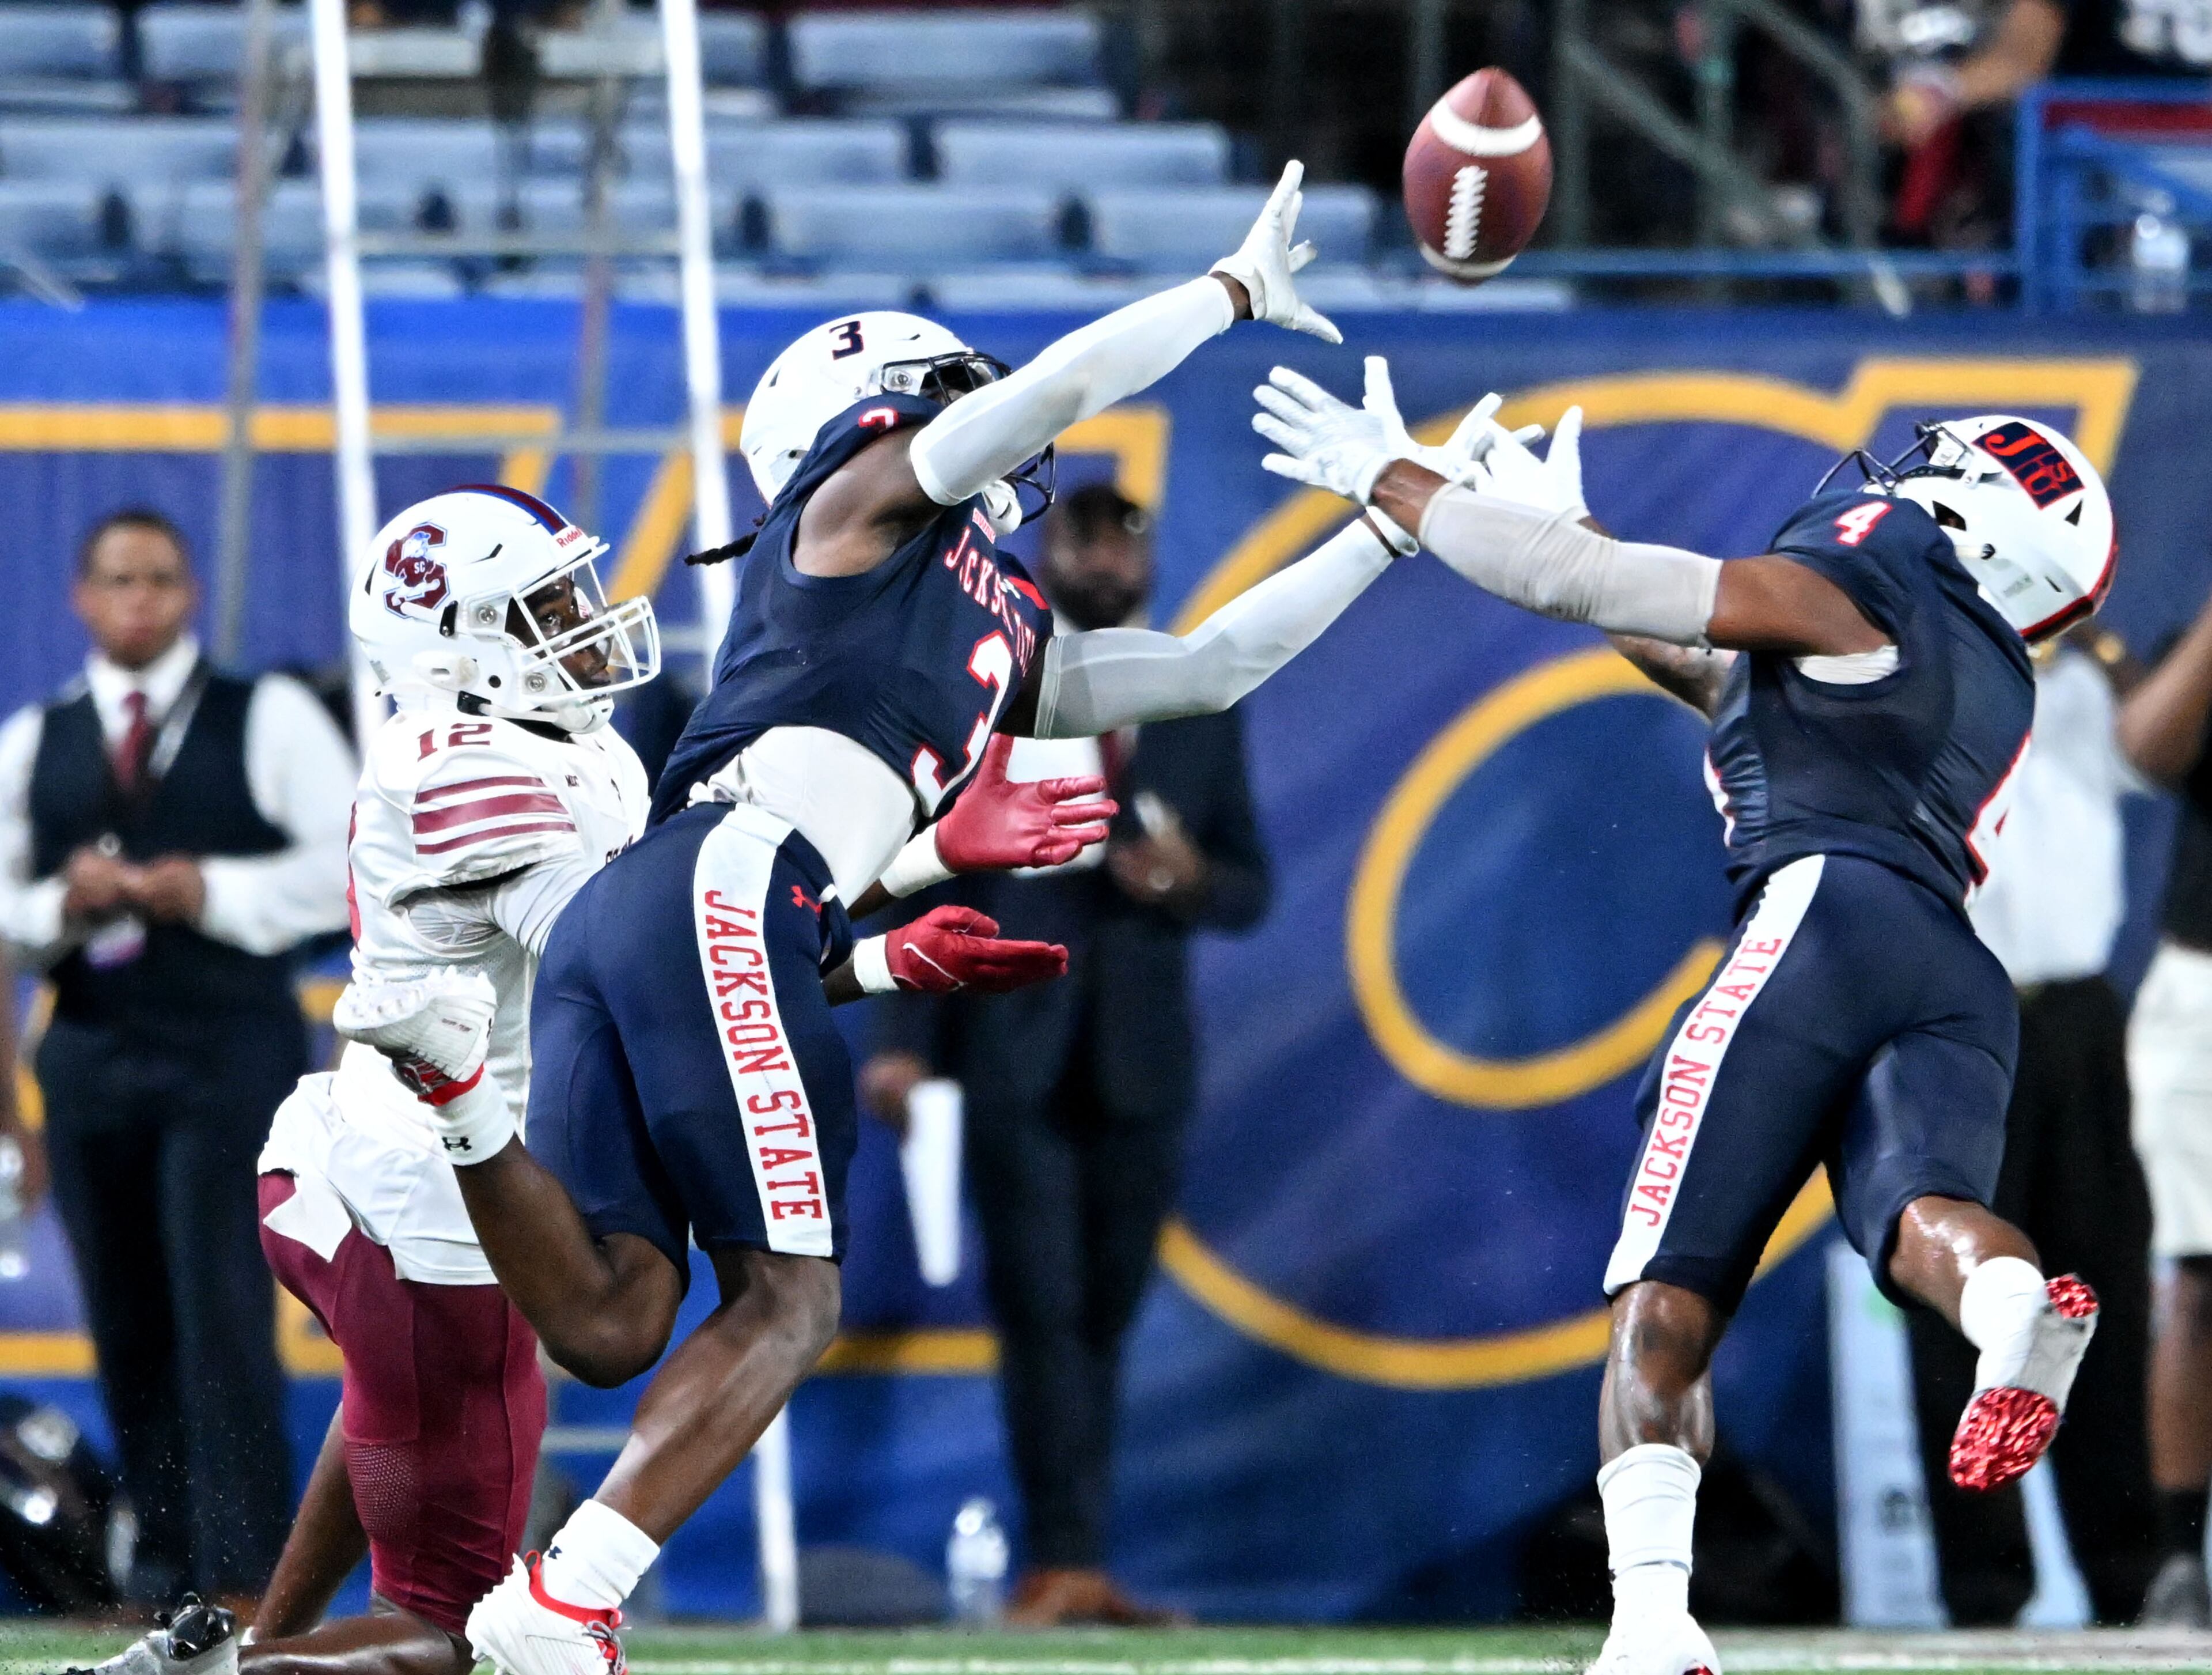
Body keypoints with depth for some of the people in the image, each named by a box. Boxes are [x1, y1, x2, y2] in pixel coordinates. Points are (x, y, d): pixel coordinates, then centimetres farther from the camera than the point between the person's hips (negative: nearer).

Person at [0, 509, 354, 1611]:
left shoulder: (271, 720, 4)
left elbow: (350, 865, -3)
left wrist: (213, 893, -15)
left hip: (233, 1053, -4)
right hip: (91, 1055, 4)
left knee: (223, 1311, -12)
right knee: (127, 1323, 6)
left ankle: (241, 1576, -13)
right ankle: (161, 1557, 16)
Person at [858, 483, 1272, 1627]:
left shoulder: (1203, 712, 11)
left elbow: (1251, 889, 13)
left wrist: (1191, 881, -12)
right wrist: (905, 1039, -10)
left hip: (1141, 1061, 3)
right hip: (1013, 1052, -3)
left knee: (1102, 1318, 3)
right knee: (1041, 1312, -10)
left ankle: (1065, 1572, 8)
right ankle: (1065, 1565, -13)